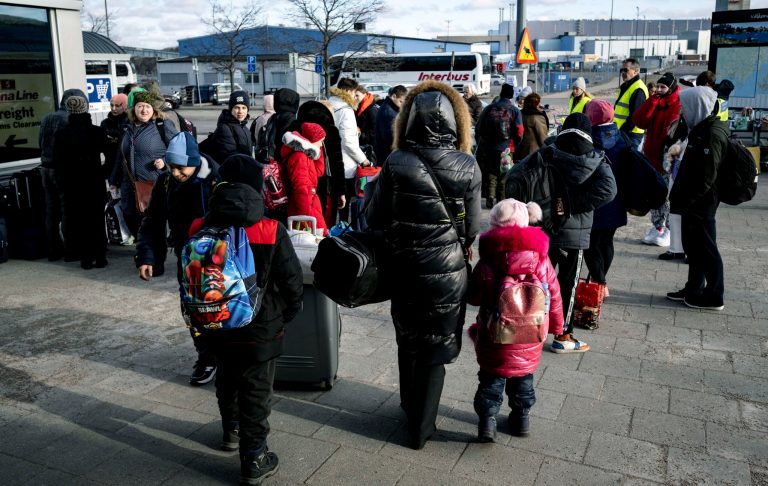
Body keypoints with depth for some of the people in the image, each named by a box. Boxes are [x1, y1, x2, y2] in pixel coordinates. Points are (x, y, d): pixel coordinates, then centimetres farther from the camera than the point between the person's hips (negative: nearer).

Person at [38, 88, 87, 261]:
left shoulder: (46, 118, 10)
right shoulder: (70, 120, -14)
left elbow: (41, 143, 13)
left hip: (46, 169, 7)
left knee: (51, 212, 12)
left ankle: (53, 250, 18)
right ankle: (70, 251, 2)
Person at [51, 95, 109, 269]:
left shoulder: (61, 134, -4)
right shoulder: (97, 131, -8)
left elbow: (57, 162, 0)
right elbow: (108, 152, -3)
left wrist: (60, 182, 7)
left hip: (71, 184, 0)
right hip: (94, 181, 0)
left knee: (78, 220, 8)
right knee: (96, 218, 9)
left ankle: (86, 258, 8)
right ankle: (100, 257, 11)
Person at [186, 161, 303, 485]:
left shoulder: (200, 230, -5)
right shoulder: (270, 232, -19)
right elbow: (292, 282, -14)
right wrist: (286, 314, 4)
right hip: (260, 328, -4)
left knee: (227, 379, 25)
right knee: (257, 390, 7)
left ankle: (231, 432, 48)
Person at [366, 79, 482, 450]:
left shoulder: (395, 164, -12)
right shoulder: (467, 167, -10)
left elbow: (374, 219, -5)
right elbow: (472, 228, -3)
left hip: (405, 271, 1)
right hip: (449, 273, 0)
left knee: (408, 343, 22)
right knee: (436, 351, 13)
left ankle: (410, 407, 42)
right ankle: (421, 427, 23)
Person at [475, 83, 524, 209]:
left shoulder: (489, 108, 3)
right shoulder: (514, 111, -4)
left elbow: (478, 128, 5)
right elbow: (519, 132, -9)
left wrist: (480, 144, 16)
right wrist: (513, 146, 6)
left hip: (487, 148, 2)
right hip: (505, 150, -2)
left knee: (490, 174, 12)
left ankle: (490, 199, 9)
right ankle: (502, 200, 9)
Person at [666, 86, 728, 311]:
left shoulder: (711, 134, -20)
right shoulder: (702, 128, 10)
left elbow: (706, 176, -24)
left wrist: (686, 201, -21)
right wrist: (679, 198, 16)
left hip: (700, 204, -9)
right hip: (693, 202, 9)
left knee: (706, 249, 1)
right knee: (692, 246, 17)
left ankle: (713, 297, 13)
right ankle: (694, 289, 29)